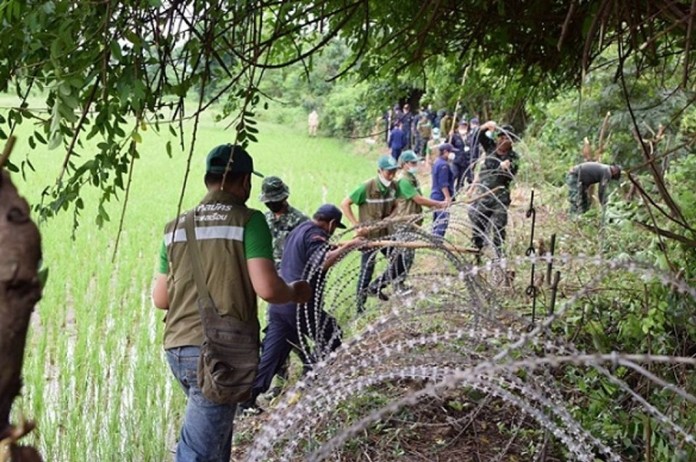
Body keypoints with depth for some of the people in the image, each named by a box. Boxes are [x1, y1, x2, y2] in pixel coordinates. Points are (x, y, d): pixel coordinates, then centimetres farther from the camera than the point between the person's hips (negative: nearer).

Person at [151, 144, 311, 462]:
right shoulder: (248, 220, -6)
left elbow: (160, 299, 13)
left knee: (217, 432, 25)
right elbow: (267, 289, -15)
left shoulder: (176, 226, 11)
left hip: (177, 348, 7)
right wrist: (295, 292, 5)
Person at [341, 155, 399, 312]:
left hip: (386, 233, 6)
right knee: (367, 270, 4)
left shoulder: (393, 187, -4)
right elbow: (345, 204, -15)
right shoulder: (367, 187, -20)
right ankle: (360, 305, 19)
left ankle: (376, 287, 25)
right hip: (369, 235, -6)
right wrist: (356, 225, -19)